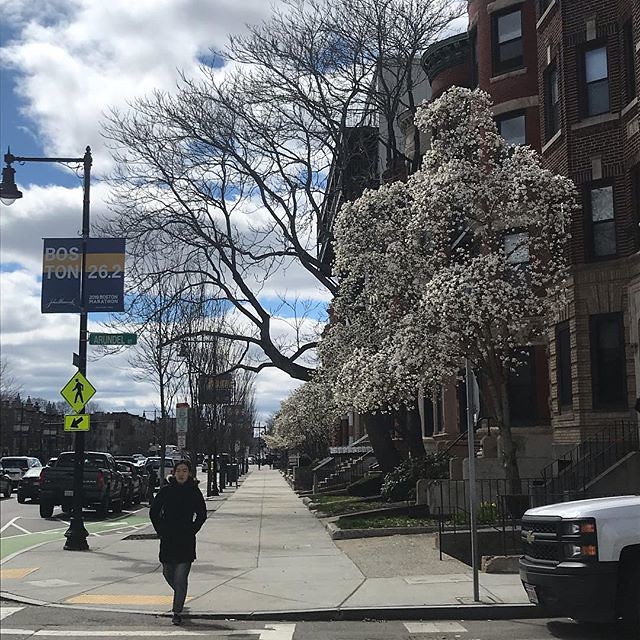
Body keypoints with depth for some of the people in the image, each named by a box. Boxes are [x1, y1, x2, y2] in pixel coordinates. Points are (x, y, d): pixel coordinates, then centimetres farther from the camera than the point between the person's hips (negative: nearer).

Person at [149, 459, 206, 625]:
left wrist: (192, 530, -1)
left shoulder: (194, 492, -1)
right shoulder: (166, 490, 0)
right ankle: (180, 594, 42)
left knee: (180, 578, -7)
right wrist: (160, 530, 2)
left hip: (186, 541, -2)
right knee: (168, 573, 13)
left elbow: (202, 514, 7)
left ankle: (177, 612, 1)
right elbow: (153, 512, 8)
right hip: (168, 540, 2)